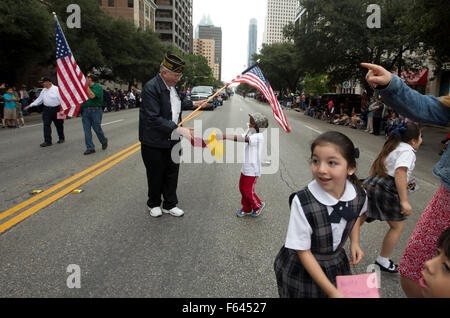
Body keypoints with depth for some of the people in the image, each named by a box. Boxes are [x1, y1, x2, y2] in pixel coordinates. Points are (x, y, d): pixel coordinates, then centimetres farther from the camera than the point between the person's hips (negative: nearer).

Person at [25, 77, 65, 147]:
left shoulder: (56, 89, -6)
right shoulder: (44, 90, 14)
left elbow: (61, 99, -11)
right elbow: (39, 100, 19)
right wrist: (30, 105, 14)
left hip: (56, 109, -5)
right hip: (46, 109, 5)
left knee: (59, 125, 7)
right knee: (46, 125, -3)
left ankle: (61, 138, 27)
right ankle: (47, 141, -1)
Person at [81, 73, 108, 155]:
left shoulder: (98, 87, -7)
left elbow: (92, 96, -21)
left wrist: (87, 86, -17)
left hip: (95, 111, -6)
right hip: (85, 111, 6)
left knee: (97, 129, 1)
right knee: (87, 130, 2)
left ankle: (104, 141, 29)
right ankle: (90, 148, 7)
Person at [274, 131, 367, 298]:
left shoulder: (359, 195, -17)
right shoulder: (302, 202, -31)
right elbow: (303, 252, -21)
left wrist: (355, 242, -3)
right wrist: (332, 291, -20)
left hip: (337, 264, 4)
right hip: (302, 270, -3)